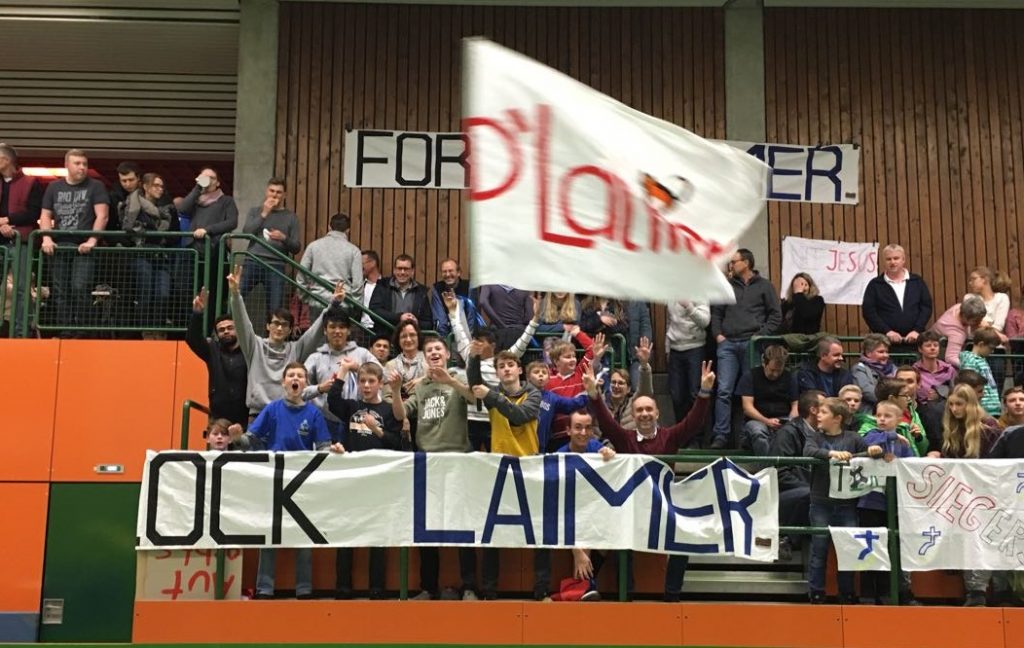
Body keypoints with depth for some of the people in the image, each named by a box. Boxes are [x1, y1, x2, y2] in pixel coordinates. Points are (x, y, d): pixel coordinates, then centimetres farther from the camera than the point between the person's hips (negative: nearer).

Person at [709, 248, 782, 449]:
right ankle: (721, 435, -7)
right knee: (724, 391, -7)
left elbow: (776, 315, 4)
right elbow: (716, 313, 21)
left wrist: (761, 335, -7)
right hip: (728, 343, 2)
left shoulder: (764, 286, 7)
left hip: (752, 344, -2)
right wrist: (718, 334, 5)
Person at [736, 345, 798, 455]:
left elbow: (795, 405, 9)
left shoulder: (789, 378, 12)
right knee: (758, 433, -40)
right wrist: (767, 421, -22)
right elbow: (747, 407, -6)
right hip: (758, 420, -2)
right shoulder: (750, 376, 2)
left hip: (783, 421, 2)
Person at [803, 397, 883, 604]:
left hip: (847, 504, 1)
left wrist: (875, 450, -22)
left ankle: (847, 595, 19)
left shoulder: (852, 438, 5)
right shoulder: (816, 437, 4)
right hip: (821, 503, 0)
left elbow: (869, 451, 2)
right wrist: (831, 453, -32)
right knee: (819, 550, 2)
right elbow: (808, 451, -15)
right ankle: (816, 594, 9)